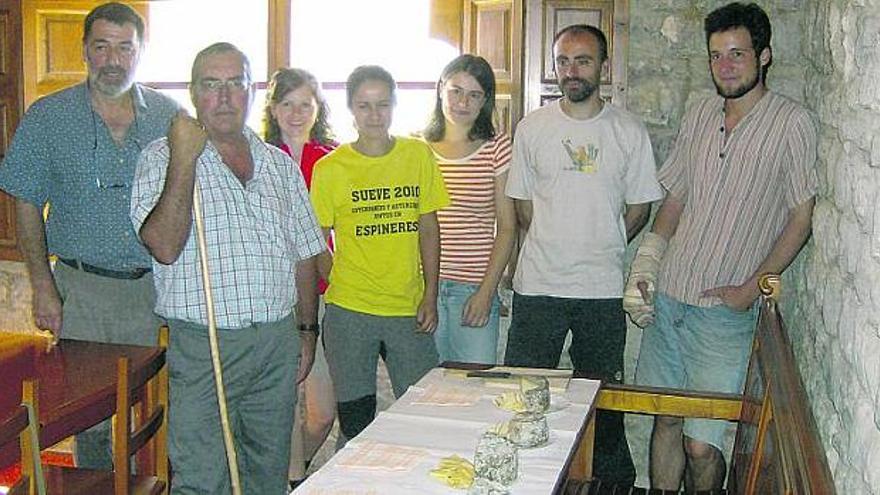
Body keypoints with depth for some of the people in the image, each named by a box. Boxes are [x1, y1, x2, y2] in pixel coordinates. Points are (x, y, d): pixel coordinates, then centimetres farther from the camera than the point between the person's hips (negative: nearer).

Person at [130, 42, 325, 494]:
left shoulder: (280, 164, 11)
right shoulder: (162, 158, -3)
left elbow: (303, 255, 16)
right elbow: (165, 247, -19)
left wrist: (307, 329, 12)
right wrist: (184, 159, -20)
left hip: (278, 342, 5)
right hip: (202, 345, -4)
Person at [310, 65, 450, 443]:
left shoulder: (419, 155, 3)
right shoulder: (329, 168, -3)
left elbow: (428, 227, 6)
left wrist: (430, 295, 2)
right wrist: (342, 286, -4)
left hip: (409, 310, 2)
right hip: (349, 312, -2)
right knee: (355, 421, 8)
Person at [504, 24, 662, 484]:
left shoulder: (629, 131, 0)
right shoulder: (532, 127, 2)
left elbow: (639, 207, 6)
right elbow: (522, 203, 9)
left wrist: (599, 249, 3)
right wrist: (553, 247, 4)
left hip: (602, 289, 0)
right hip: (537, 286, 1)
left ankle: (613, 480, 29)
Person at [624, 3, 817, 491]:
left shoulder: (792, 122, -7)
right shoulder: (699, 114, 9)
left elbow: (801, 217, -6)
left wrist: (750, 289, -11)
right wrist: (644, 266, 5)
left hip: (725, 310, -5)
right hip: (667, 296, 5)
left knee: (701, 443, -3)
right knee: (665, 420, 13)